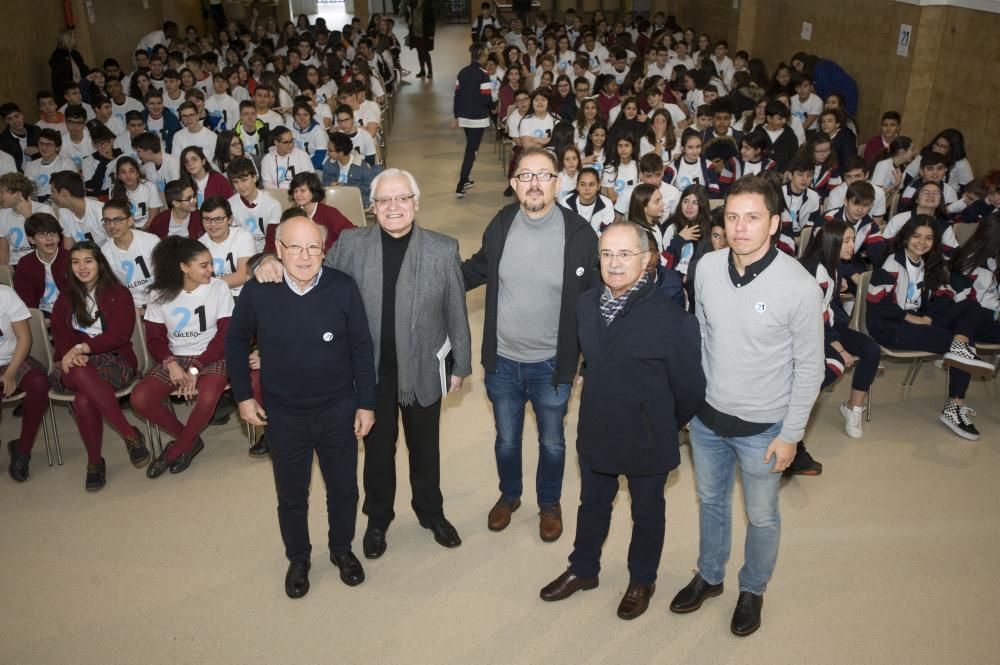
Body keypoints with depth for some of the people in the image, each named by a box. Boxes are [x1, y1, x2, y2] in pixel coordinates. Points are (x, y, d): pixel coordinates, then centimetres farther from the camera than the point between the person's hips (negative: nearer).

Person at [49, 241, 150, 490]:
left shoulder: (118, 293, 8)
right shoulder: (65, 299, 20)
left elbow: (120, 334, -6)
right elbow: (60, 337, 7)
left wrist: (83, 347, -18)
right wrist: (73, 354, -16)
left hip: (113, 359, -3)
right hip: (74, 364, 3)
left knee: (83, 399, -36)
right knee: (81, 373, -37)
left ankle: (95, 462, -17)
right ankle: (131, 435, -31)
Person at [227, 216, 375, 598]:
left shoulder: (343, 288, -16)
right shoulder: (257, 292, -14)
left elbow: (362, 349, -7)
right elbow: (236, 343, 3)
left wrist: (366, 404, -4)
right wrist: (243, 396, 2)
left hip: (338, 412, 0)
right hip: (283, 416, 0)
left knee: (343, 490, 18)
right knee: (291, 496, 18)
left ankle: (342, 549, 44)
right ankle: (298, 559, 42)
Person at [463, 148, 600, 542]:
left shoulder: (579, 233, -16)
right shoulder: (500, 225, -8)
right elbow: (477, 269, 10)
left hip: (552, 363, -2)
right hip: (502, 360, 2)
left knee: (552, 442, 20)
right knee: (506, 439, 22)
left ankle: (549, 504, 45)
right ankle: (509, 495, 49)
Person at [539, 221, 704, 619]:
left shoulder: (672, 319, -26)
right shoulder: (586, 304, -8)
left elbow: (690, 386, -14)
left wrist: (670, 425, 0)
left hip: (647, 440, -4)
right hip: (596, 432, 5)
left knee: (647, 514, 20)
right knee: (592, 505, 24)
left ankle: (642, 581, 43)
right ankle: (583, 570, 47)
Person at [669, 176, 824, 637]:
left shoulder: (799, 287, -22)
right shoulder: (707, 267, -10)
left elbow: (809, 367, -12)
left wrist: (791, 434, -10)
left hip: (761, 426, -3)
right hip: (706, 415, 4)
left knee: (761, 515, 17)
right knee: (710, 500, 23)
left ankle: (753, 589, 43)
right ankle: (709, 575, 47)